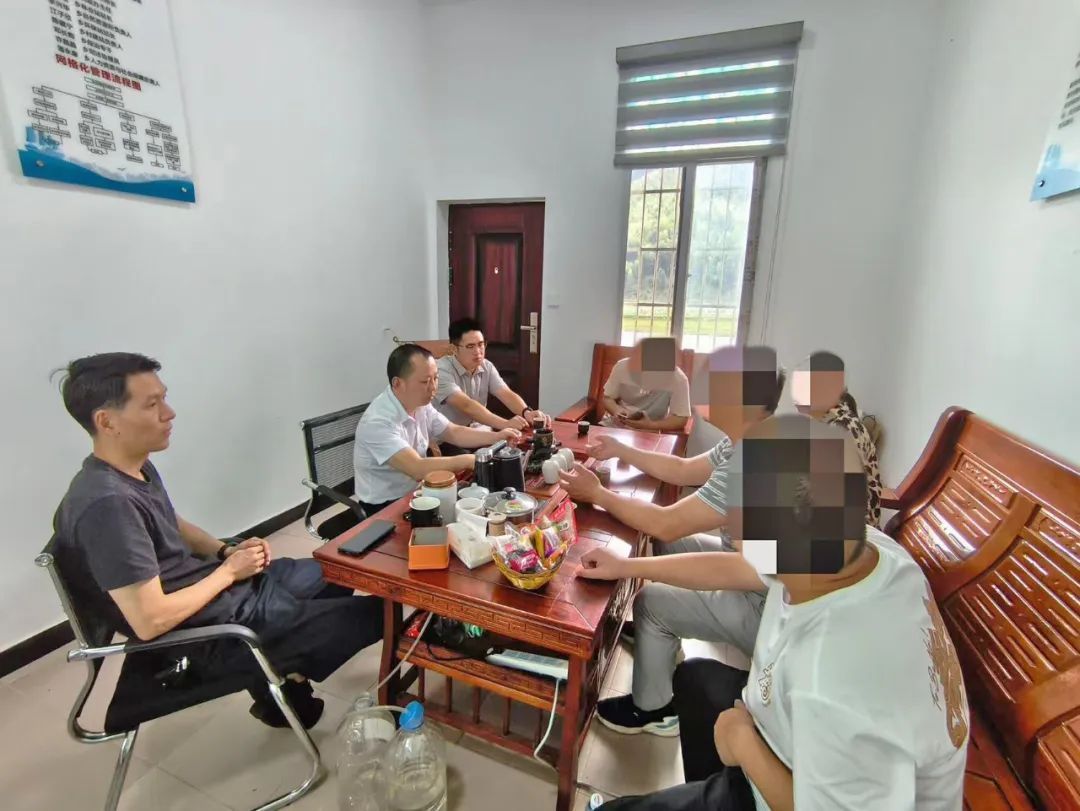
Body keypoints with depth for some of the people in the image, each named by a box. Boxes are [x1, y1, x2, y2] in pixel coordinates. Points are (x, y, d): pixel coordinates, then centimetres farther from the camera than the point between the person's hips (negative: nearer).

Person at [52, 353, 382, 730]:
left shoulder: (138, 468, 0)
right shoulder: (107, 503, -29)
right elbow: (150, 621, -28)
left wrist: (227, 551, 1)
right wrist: (227, 571, -15)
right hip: (213, 630, -9)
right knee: (370, 614, -4)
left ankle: (283, 666, 22)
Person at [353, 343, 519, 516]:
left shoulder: (420, 404, -2)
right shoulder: (378, 422, -28)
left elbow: (454, 433, 7)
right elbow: (417, 469, -33)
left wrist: (496, 436, -7)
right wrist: (469, 460, -28)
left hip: (416, 491, 7)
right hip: (385, 505, -7)